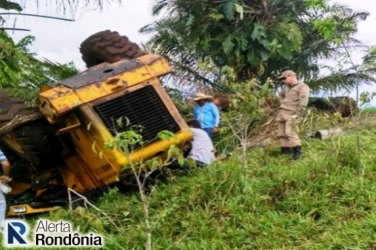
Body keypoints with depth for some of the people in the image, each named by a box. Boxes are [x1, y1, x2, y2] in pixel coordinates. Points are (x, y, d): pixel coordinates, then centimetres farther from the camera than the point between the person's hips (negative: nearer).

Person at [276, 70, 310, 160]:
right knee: (281, 133, 5)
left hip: (291, 114, -8)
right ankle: (285, 151, 12)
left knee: (290, 132, -18)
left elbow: (303, 102, -15)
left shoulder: (302, 87, -7)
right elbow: (281, 95, 36)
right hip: (281, 112, 8)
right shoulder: (286, 87, 16)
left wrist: (297, 114, -19)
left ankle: (297, 150, -11)